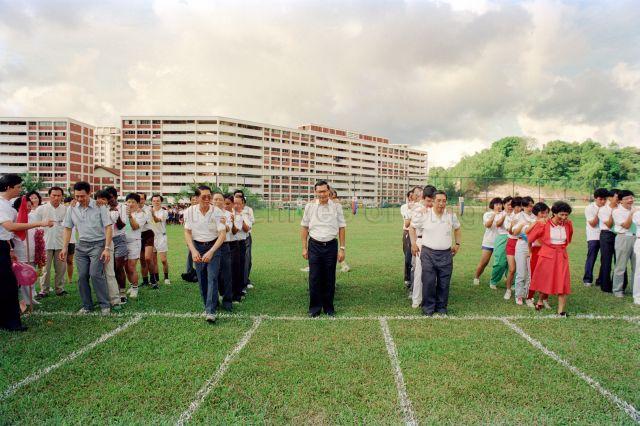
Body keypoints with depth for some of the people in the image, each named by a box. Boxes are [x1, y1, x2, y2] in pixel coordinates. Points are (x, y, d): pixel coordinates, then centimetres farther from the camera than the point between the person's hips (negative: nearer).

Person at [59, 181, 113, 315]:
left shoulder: (99, 207, -10)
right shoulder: (72, 209, 3)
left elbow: (108, 228, -10)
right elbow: (67, 228, 11)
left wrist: (107, 248, -16)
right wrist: (65, 248, 5)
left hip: (98, 244, -4)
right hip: (81, 245, 5)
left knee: (95, 274, -13)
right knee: (82, 276, 4)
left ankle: (105, 304, -1)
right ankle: (87, 305, 18)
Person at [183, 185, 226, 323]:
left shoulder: (217, 212, -14)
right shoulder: (190, 211, -7)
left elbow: (222, 234, -16)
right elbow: (187, 232, -2)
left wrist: (211, 252, -25)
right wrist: (193, 251, -15)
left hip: (214, 246, -2)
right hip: (197, 246, 3)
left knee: (212, 277, -12)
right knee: (202, 279, 5)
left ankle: (210, 311, -12)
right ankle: (208, 305, 20)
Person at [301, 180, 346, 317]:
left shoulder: (337, 207, 2)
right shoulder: (310, 206, 3)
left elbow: (342, 228, 3)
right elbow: (304, 227, 6)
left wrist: (342, 248, -1)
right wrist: (304, 248, 4)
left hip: (331, 245, 0)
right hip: (314, 245, 0)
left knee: (329, 279, 7)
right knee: (314, 278, 2)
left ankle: (329, 308, 20)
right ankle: (315, 308, 15)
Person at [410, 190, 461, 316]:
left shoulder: (451, 216, 5)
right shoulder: (424, 215, -3)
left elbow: (457, 229, 25)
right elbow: (412, 226, 11)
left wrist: (457, 243, 18)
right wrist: (413, 243, 8)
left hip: (446, 254, 2)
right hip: (428, 253, -2)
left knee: (444, 283, 6)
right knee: (428, 282, -4)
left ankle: (441, 307, 21)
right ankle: (428, 308, 9)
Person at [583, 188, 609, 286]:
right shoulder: (589, 208, -5)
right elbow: (593, 224, -10)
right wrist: (598, 212, -15)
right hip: (593, 237, -3)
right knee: (591, 259, 0)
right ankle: (587, 279, 10)